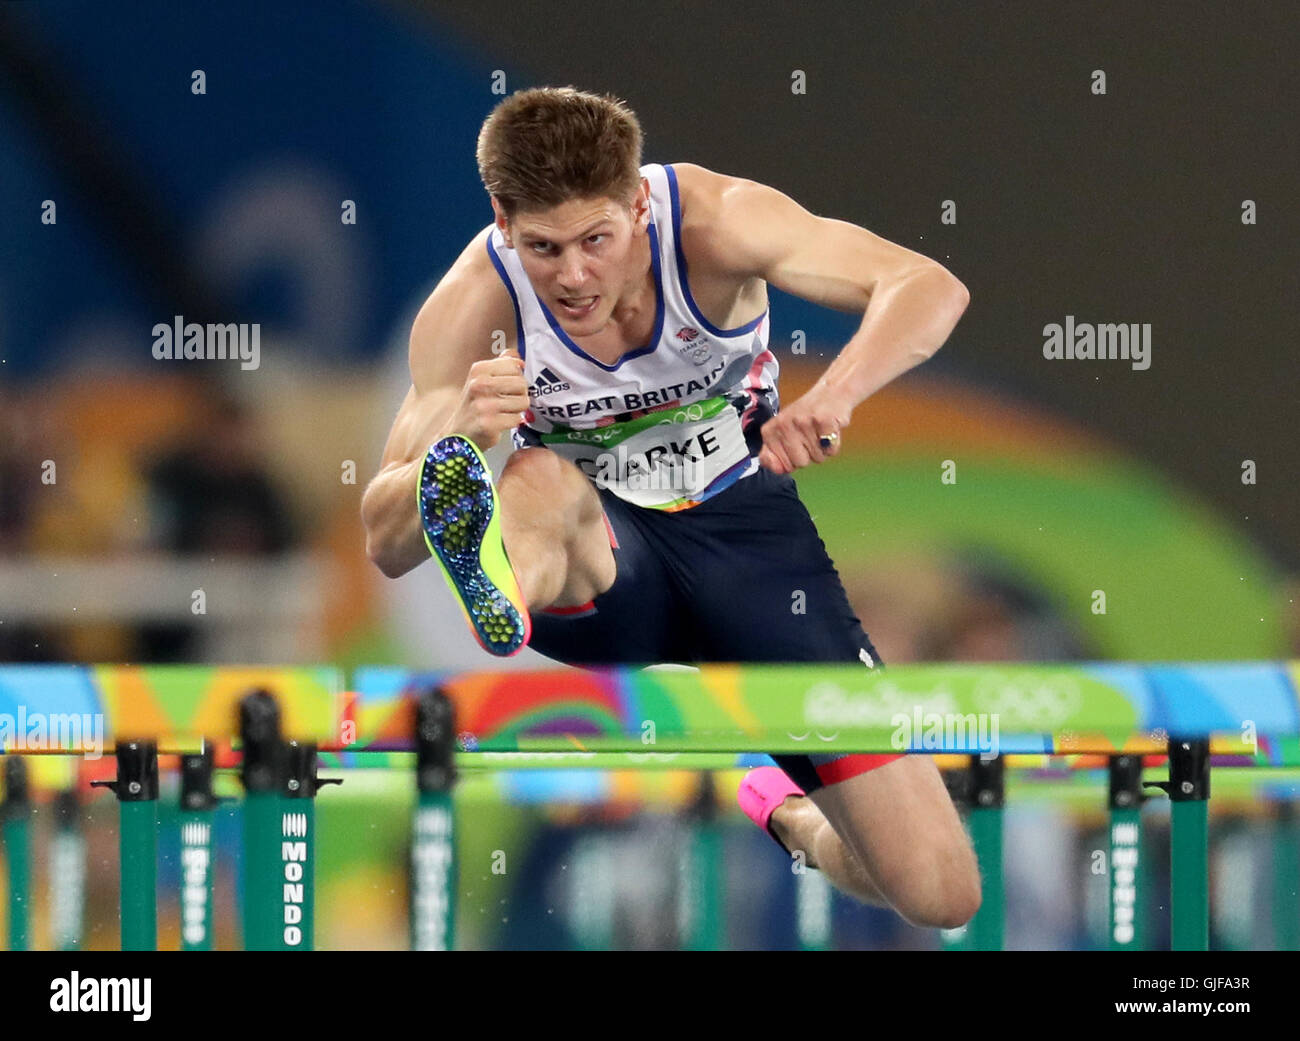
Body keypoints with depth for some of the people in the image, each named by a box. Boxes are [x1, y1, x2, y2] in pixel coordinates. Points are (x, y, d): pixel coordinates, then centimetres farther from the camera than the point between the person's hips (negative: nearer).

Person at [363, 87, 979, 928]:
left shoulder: (713, 219, -20)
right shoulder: (475, 305, -19)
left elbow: (930, 289, -31)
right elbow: (387, 545, -19)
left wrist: (831, 399, -50)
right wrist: (461, 440, -41)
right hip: (596, 551, -1)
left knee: (942, 894, -9)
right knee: (539, 480, -40)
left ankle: (790, 813, 26)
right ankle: (504, 593, -76)